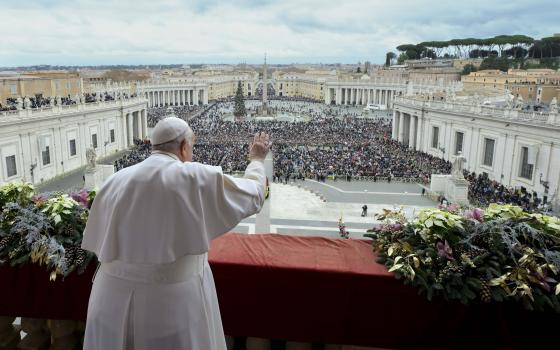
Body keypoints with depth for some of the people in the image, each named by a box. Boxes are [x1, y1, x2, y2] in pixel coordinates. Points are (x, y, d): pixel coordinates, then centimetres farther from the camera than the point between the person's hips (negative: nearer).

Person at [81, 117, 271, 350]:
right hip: (174, 301, -3)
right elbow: (252, 195, 1)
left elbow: (98, 242, 7)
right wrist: (257, 160, 18)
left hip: (114, 300, 4)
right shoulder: (198, 178, -12)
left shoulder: (116, 181, 0)